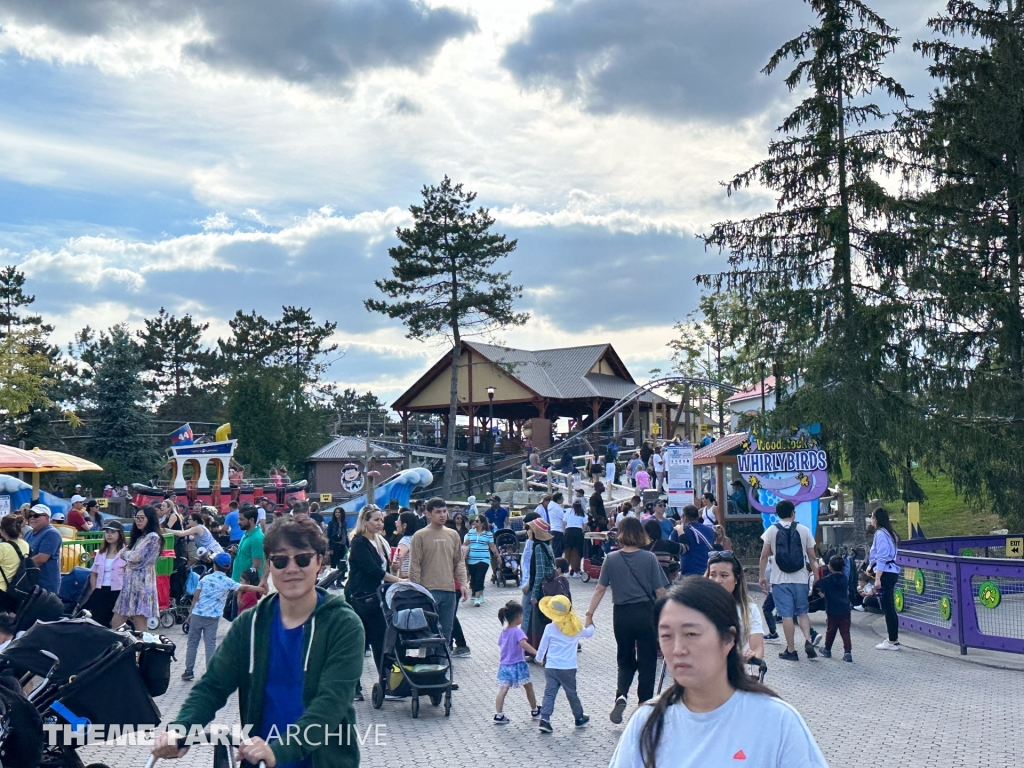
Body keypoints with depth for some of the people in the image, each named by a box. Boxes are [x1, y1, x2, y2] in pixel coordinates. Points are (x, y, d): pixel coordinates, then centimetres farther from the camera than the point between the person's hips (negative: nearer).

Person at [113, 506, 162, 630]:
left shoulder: (153, 537, -9)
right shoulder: (139, 537, 19)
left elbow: (135, 557, -15)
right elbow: (130, 557, 19)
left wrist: (124, 553, 4)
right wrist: (127, 553, -3)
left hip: (142, 583, -9)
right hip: (130, 582, 9)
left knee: (140, 625, -7)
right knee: (116, 625, 7)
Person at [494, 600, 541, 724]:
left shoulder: (503, 631, 7)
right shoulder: (517, 631, -16)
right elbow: (523, 644, -32)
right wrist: (536, 653, -36)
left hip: (504, 665, 6)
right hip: (517, 665, -6)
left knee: (503, 689, -2)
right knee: (528, 687, 14)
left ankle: (498, 715, -11)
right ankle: (535, 711, 29)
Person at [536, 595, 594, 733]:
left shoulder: (549, 628, -6)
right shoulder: (576, 627, -2)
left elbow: (542, 646, 3)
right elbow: (589, 633, 18)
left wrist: (539, 659, 22)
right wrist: (590, 622, 38)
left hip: (551, 667, -1)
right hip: (568, 668, 1)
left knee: (549, 693, 0)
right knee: (571, 693, 16)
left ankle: (544, 719, -12)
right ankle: (579, 718, 31)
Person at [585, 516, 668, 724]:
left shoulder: (611, 559, -4)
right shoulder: (649, 558, -7)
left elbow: (600, 589, -2)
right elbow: (660, 592, -5)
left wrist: (589, 614, 5)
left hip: (621, 615, 2)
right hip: (645, 613, -2)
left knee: (625, 660, 17)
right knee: (646, 661, 10)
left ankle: (621, 695, -6)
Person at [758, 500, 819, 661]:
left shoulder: (772, 530, -1)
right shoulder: (804, 530, 2)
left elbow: (764, 555, -1)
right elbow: (812, 557, 5)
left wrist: (762, 576, 8)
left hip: (780, 580, -1)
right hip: (800, 579, 1)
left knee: (787, 615, 2)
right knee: (802, 612, 16)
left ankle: (791, 651, 6)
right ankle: (808, 641, -3)